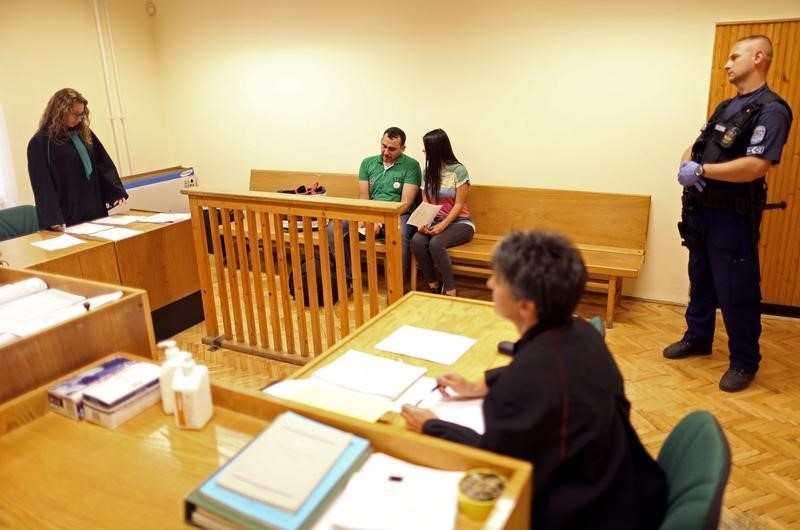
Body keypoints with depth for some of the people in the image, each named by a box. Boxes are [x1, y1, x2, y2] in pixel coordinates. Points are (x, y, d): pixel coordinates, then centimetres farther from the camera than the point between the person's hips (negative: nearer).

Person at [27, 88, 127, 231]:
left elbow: (105, 165, 8)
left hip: (95, 210, 6)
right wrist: (54, 219, -20)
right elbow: (42, 184, -13)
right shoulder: (40, 142, -8)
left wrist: (116, 192, -6)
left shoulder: (84, 134, 9)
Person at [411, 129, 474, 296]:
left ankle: (450, 290, -22)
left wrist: (442, 225, -24)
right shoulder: (428, 171, 7)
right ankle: (433, 286, -15)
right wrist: (423, 222, -15)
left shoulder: (458, 170, -10)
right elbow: (425, 203, 4)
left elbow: (459, 205, -12)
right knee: (417, 240, -27)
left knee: (435, 243, -34)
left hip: (460, 222, -5)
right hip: (436, 221, 5)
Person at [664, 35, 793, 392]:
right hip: (701, 210, 9)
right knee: (700, 279, 18)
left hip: (733, 216, -8)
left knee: (736, 290, -2)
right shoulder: (725, 107, 16)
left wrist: (701, 171, -18)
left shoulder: (771, 110, -12)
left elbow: (756, 166, -24)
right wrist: (686, 167, -8)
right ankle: (697, 338, 34)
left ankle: (744, 363, 12)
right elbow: (695, 149, 15)